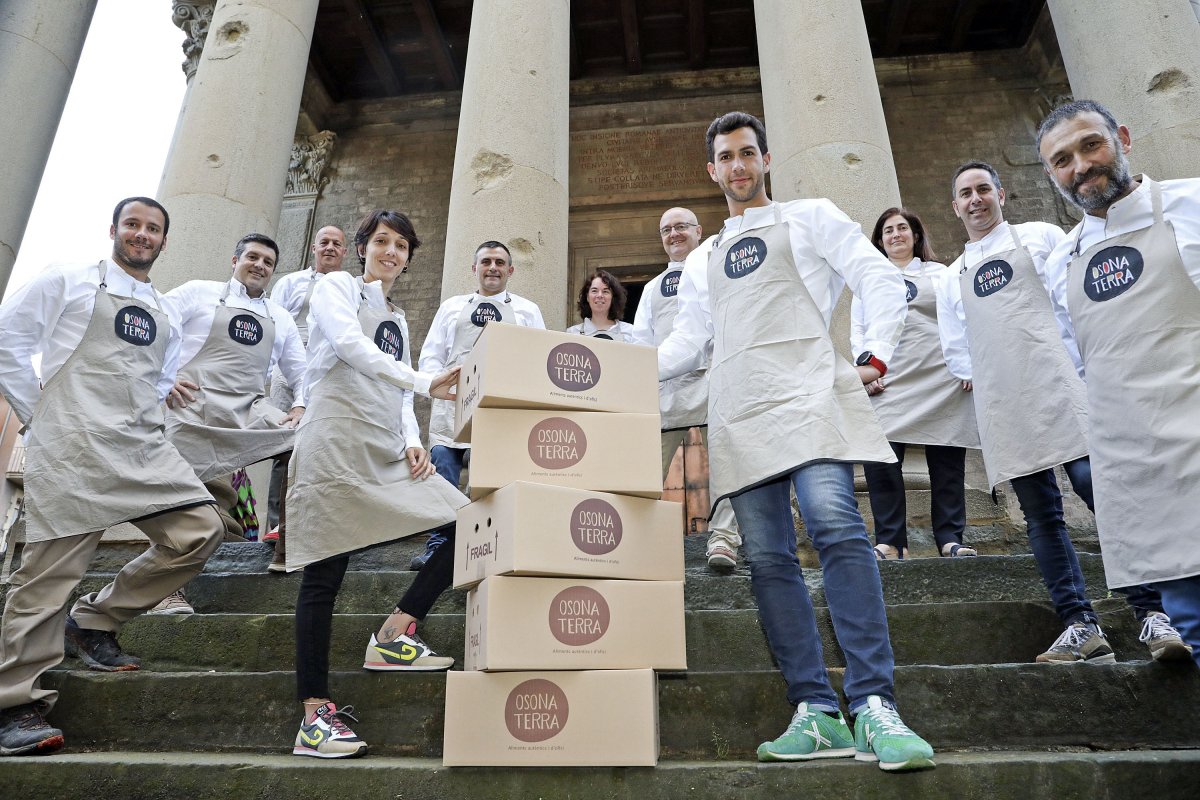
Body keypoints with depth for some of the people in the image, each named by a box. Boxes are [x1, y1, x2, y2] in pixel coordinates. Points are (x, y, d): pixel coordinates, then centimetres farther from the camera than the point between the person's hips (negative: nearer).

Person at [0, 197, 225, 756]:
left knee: (201, 530, -7)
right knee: (52, 568, -4)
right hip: (72, 448, -5)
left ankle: (95, 622, 11)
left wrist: (149, 416, 14)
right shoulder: (68, 282, 7)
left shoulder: (163, 313, 22)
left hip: (144, 450, 6)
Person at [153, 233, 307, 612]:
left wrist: (300, 406, 1)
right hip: (195, 405, -3)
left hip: (251, 411, 3)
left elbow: (302, 372, 20)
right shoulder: (199, 293, 10)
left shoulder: (281, 318, 20)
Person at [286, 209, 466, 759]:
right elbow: (349, 344, -14)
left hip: (387, 451, 7)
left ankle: (393, 636, -1)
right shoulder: (338, 287, 7)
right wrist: (423, 382, -23)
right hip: (337, 441, -7)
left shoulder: (398, 320, 26)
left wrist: (411, 441, 3)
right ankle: (314, 716, -1)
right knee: (325, 574, -7)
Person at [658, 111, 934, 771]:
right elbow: (687, 340, 22)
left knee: (836, 526, -22)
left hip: (806, 390, -4)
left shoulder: (810, 217, 17)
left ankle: (874, 706, -18)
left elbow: (881, 280, 9)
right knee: (767, 558, -4)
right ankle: (816, 712, -1)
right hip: (738, 414, 4)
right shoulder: (702, 260, 28)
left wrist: (875, 356, -4)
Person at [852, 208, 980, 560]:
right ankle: (890, 540, -7)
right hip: (888, 384, 0)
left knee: (947, 461, -1)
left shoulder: (940, 273, 20)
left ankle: (950, 538, 8)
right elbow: (858, 331, 12)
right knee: (880, 459, -14)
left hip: (943, 381, 1)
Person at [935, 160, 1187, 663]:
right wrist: (981, 376, 8)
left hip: (1058, 387, -3)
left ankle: (1153, 613, -6)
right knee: (1040, 514, 0)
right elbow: (954, 349, 23)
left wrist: (1084, 362, 0)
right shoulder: (952, 277, 20)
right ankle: (1081, 626, 3)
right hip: (1001, 408, 3)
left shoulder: (1041, 238, 13)